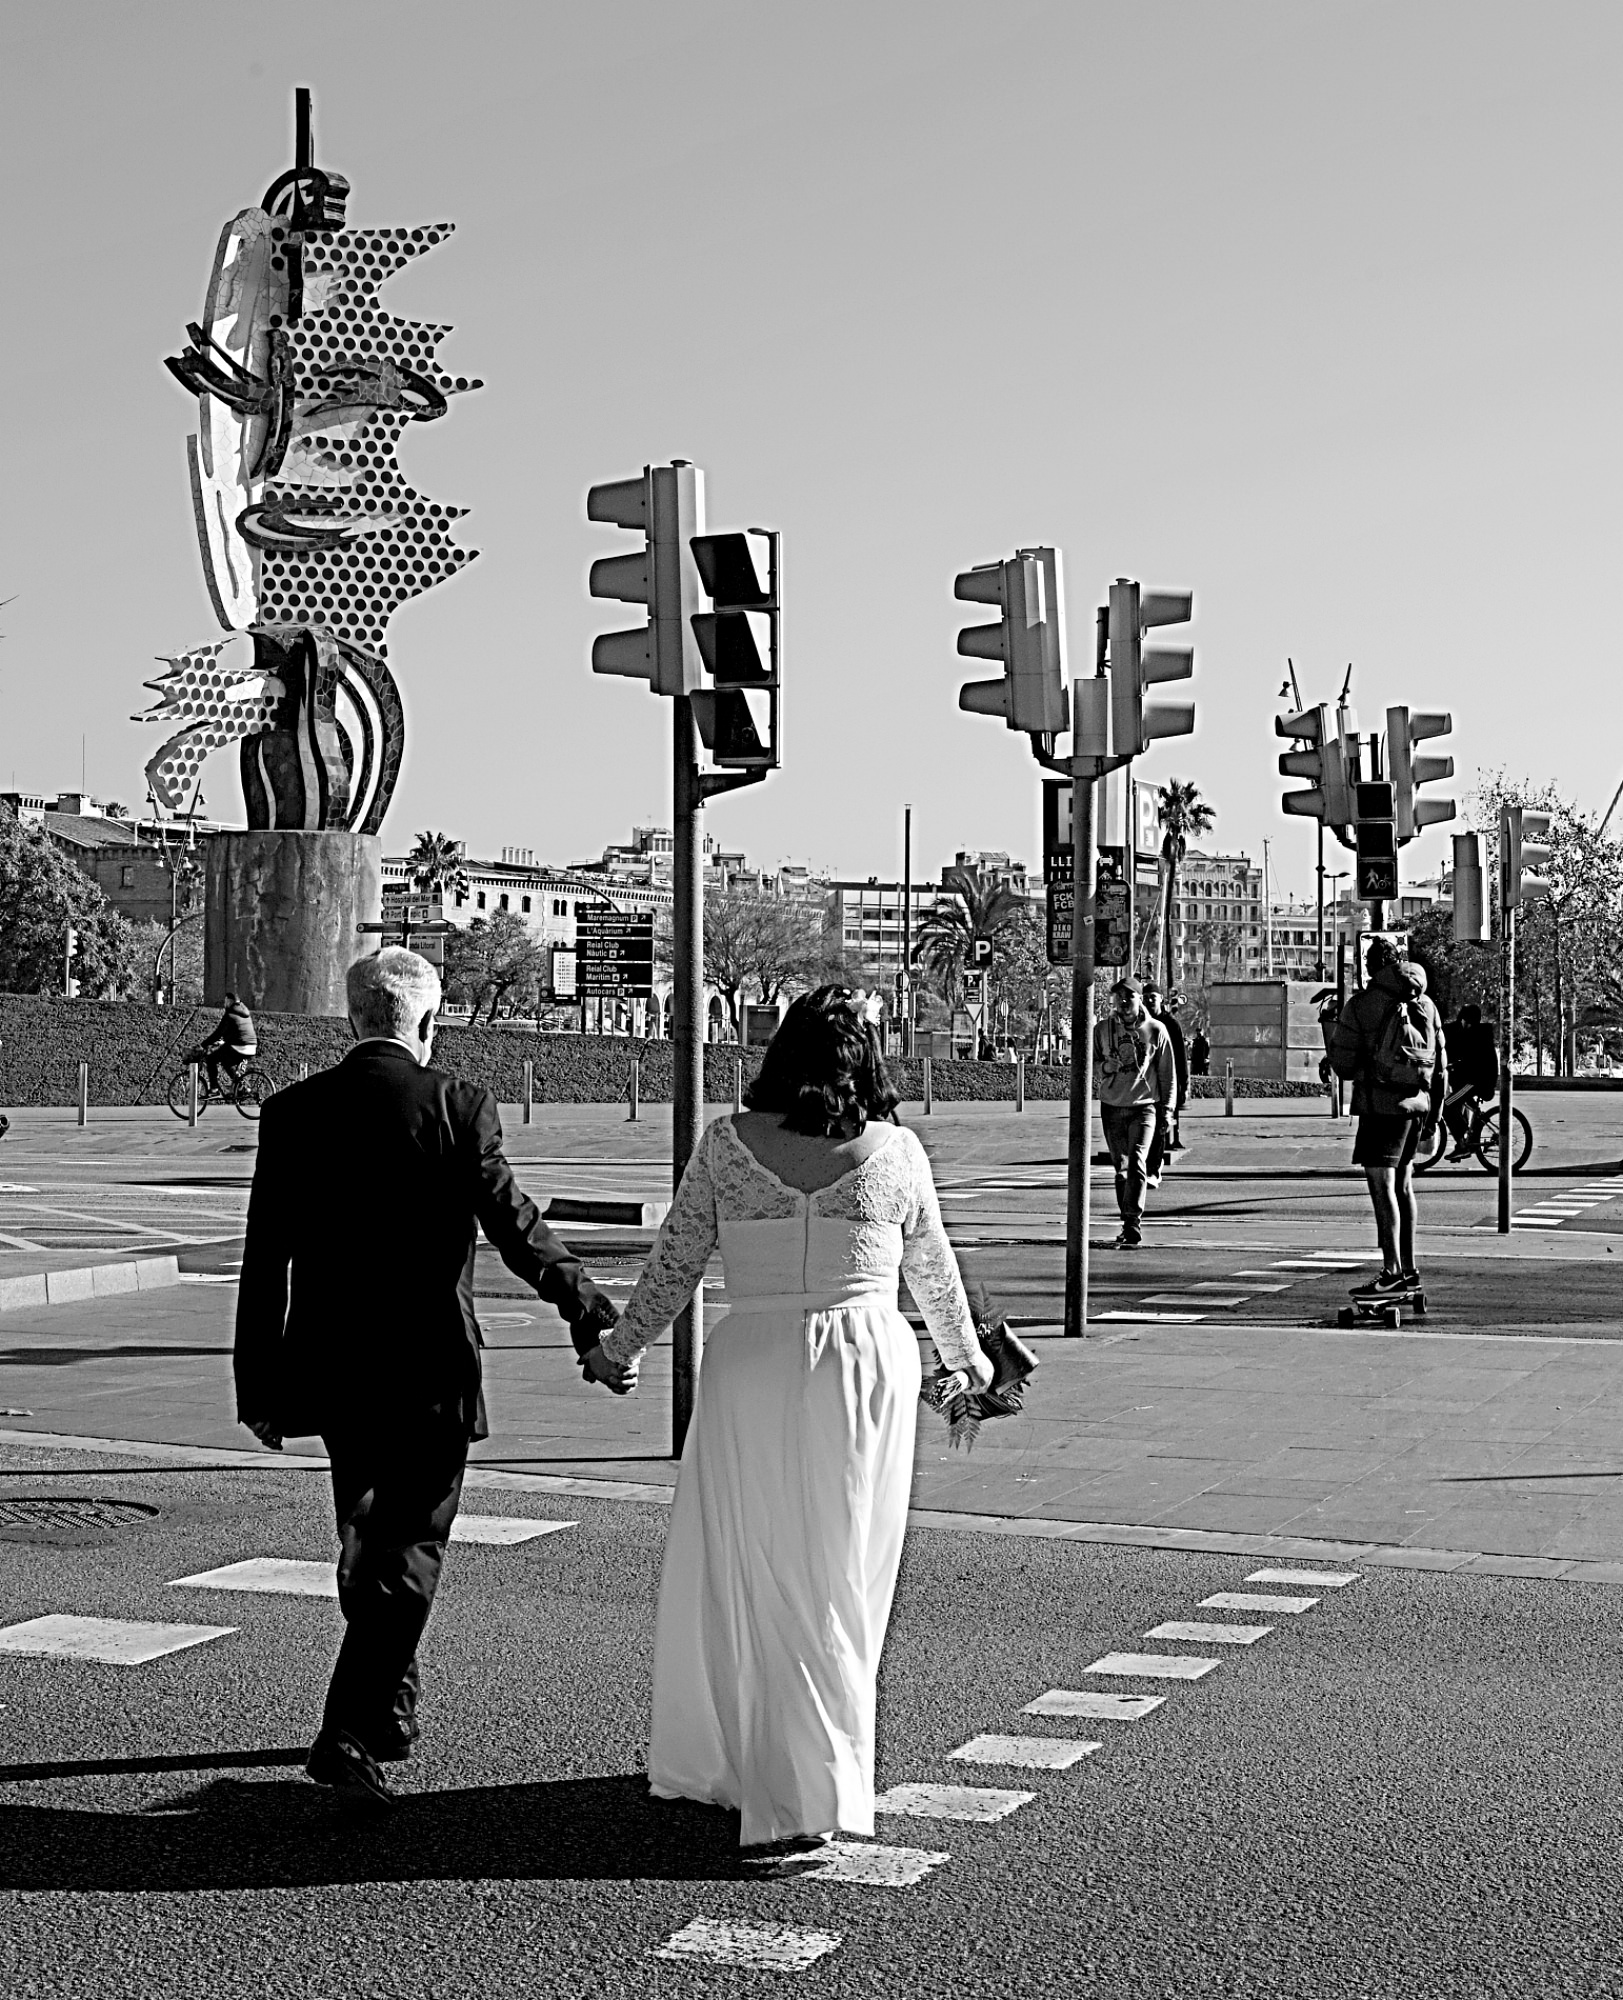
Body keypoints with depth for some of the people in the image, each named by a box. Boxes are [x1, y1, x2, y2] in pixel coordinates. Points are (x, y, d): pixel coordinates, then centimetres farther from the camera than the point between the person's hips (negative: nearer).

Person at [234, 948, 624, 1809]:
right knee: (408, 1548, 3)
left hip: (331, 1368, 4)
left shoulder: (290, 1113, 0)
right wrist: (594, 1318, -6)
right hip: (429, 1371, -4)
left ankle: (389, 1707, 36)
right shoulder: (457, 1106, -10)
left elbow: (264, 1260, 1)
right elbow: (516, 1227, -13)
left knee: (364, 1539, 21)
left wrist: (258, 1383, 8)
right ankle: (349, 1733, -6)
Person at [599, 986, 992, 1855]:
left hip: (753, 1367, 0)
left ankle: (784, 1793, 17)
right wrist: (966, 1355, 29)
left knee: (749, 1572, 11)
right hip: (869, 1360, 1)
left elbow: (674, 1262, 2)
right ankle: (821, 1779, 17)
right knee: (839, 1581, 11)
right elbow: (933, 1271, 12)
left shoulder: (727, 1143, -3)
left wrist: (621, 1345, 18)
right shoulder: (895, 1151, 0)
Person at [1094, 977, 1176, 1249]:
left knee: (1137, 1163, -17)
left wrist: (1166, 1111, 3)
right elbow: (1088, 1064, 10)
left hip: (1144, 1107, -3)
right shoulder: (1103, 1029, 5)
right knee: (1121, 1168, 9)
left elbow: (1167, 1073, 7)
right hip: (1112, 1107, 3)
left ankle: (1133, 1225, -19)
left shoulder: (1155, 1030, 1)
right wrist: (1105, 1067, -13)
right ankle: (1129, 1225, 19)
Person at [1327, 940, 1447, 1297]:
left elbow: (1341, 1063, -5)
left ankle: (1392, 1271, -17)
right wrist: (1434, 1111, 20)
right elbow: (1441, 1062, 14)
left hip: (1382, 1103, -7)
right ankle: (1409, 1268, 20)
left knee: (1382, 1184, -10)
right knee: (1402, 1185, 16)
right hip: (1417, 1102, 7)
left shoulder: (1361, 1004, -8)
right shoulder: (1425, 1003, 11)